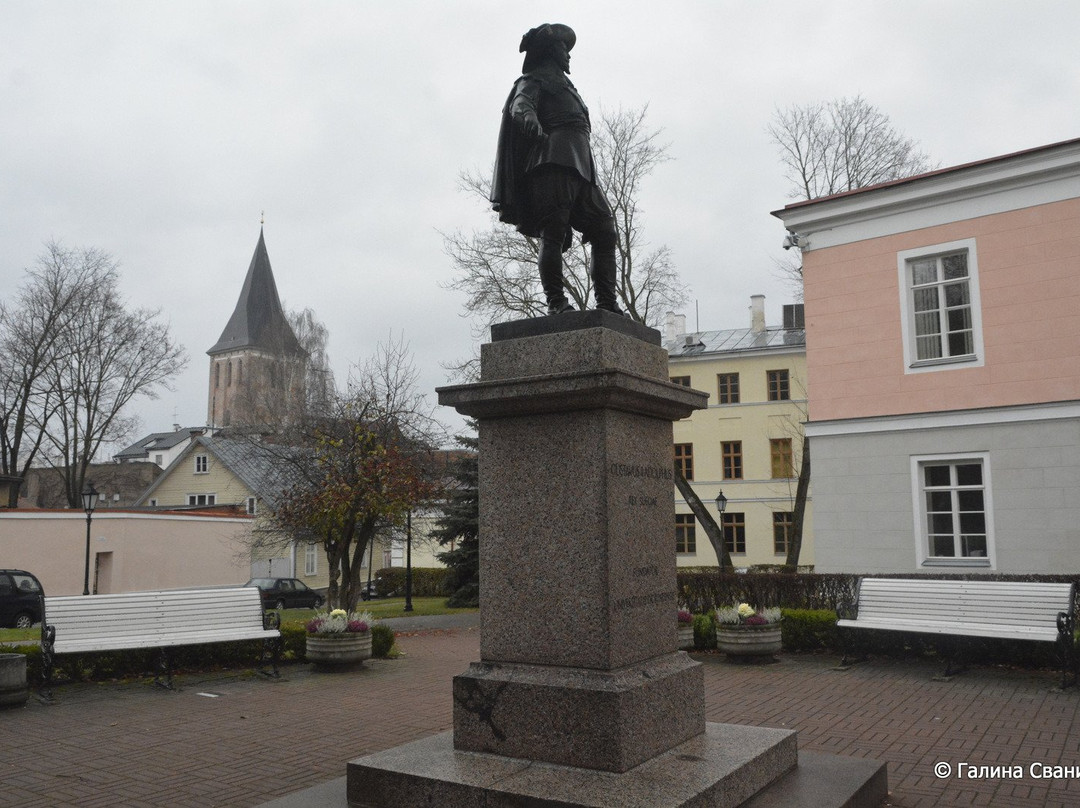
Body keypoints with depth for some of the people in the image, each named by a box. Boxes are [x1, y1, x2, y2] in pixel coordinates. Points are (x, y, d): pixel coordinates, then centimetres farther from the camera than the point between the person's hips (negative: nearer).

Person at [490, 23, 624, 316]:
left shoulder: (562, 85, 38)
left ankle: (607, 303, -4)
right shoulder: (534, 79, 13)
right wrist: (529, 118, -32)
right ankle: (556, 301, -21)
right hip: (555, 159, -8)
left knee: (605, 232, 0)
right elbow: (520, 104, -8)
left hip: (581, 168, 8)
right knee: (553, 232, -16)